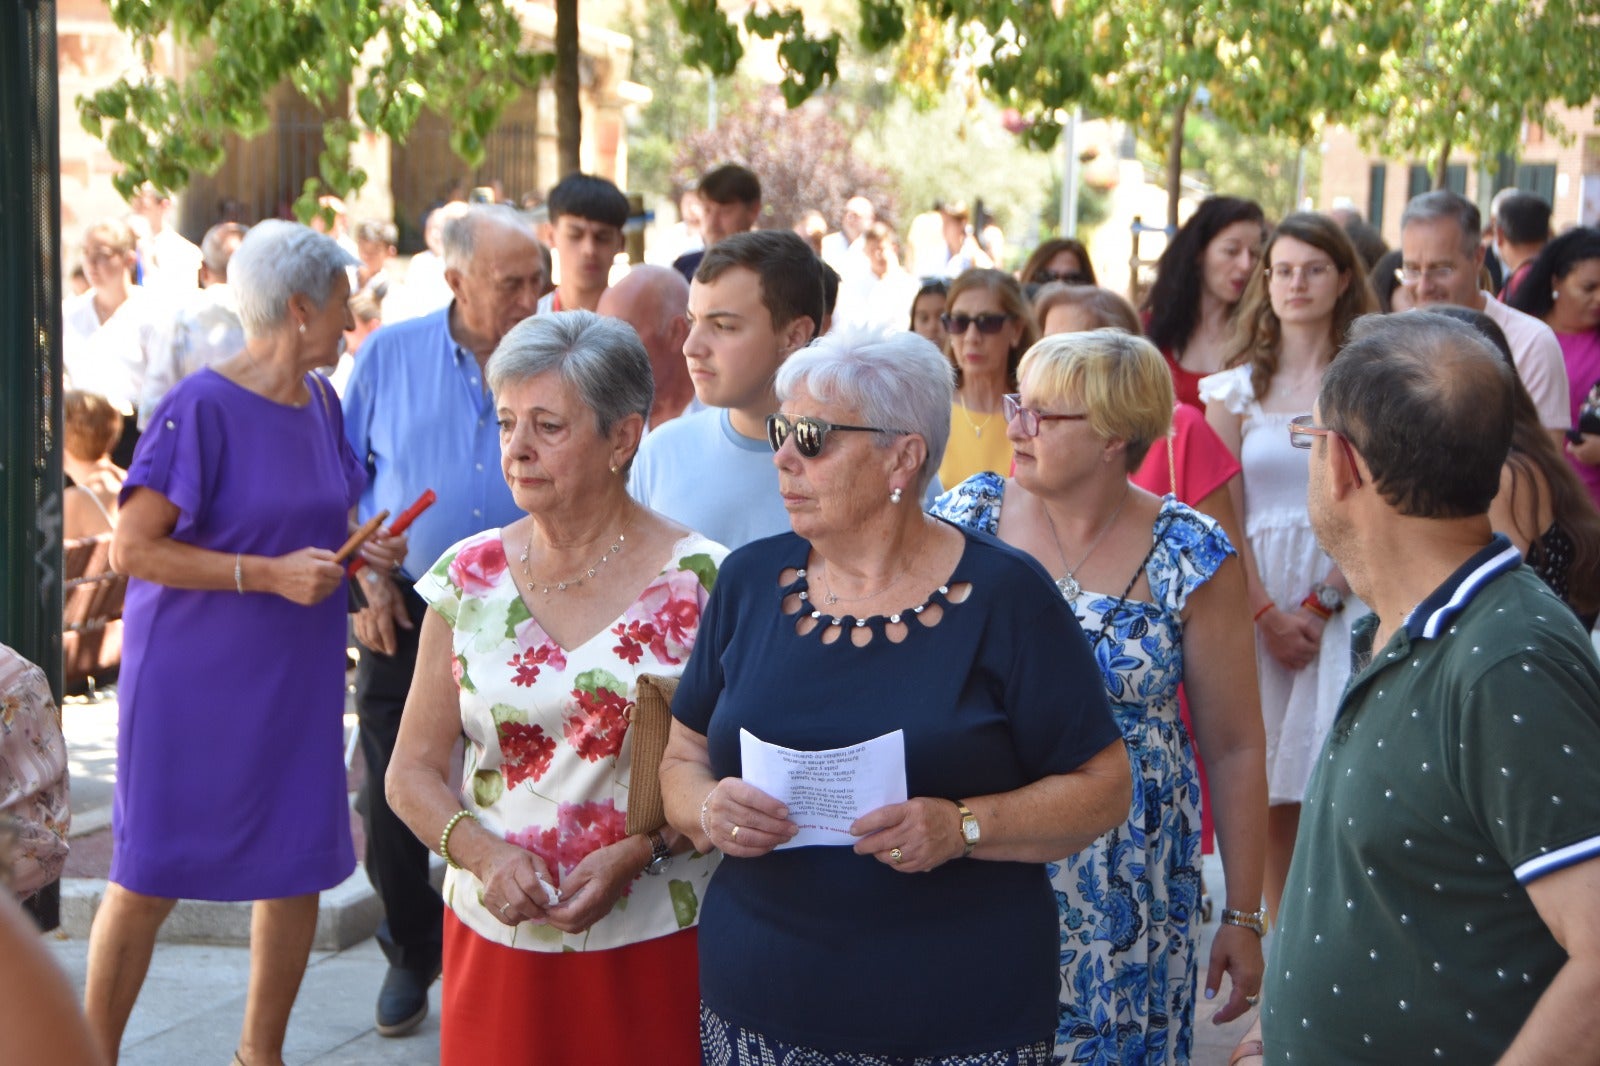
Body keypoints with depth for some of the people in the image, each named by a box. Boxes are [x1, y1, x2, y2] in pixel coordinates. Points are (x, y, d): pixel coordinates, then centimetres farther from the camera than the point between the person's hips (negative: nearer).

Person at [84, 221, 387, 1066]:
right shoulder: (202, 408, -16)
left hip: (296, 675, 7)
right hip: (193, 673, -7)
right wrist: (269, 574, -22)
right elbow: (131, 549, -18)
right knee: (151, 874, 1)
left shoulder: (319, 401, 8)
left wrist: (356, 552, 3)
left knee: (300, 863, 8)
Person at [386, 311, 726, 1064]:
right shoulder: (469, 577, 3)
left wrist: (639, 853, -19)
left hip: (654, 948, -2)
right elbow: (412, 771, 5)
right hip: (494, 940, 3)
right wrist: (484, 854, -13)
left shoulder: (699, 582, -6)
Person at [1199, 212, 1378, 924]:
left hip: (1345, 595, -2)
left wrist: (1320, 604, -10)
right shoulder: (1238, 385, 10)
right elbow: (1223, 515, 5)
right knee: (1269, 786, 1)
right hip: (1255, 594, 2)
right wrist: (1267, 613, -7)